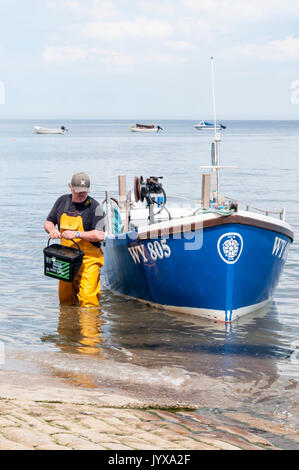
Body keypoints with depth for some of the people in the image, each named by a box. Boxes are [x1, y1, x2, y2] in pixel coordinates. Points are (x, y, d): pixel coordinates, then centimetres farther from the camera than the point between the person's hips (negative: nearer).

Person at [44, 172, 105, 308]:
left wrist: (76, 234, -22)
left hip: (89, 258, -5)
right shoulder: (63, 201, 8)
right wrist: (52, 230, -7)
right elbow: (48, 222, 16)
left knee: (88, 299, -14)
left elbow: (100, 235, -17)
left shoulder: (94, 206, -9)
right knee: (65, 300, 9)